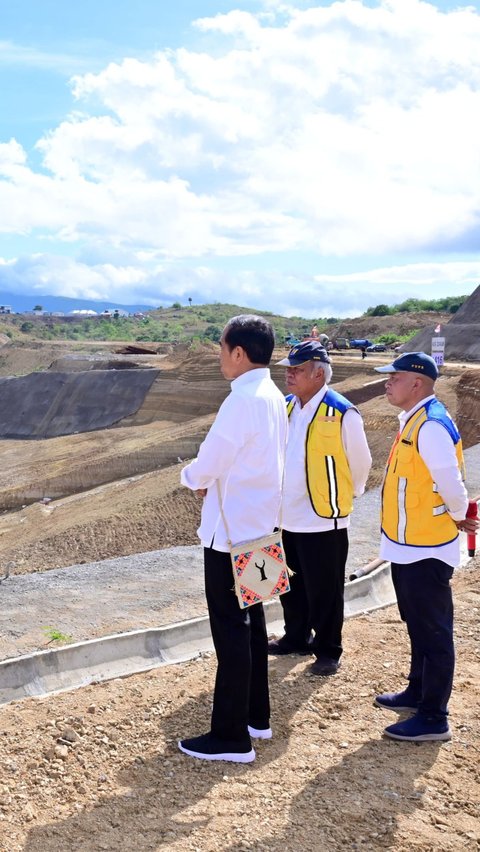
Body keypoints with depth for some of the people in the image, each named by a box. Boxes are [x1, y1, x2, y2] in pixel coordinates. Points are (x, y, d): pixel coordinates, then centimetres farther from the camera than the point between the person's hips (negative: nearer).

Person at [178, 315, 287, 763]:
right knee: (251, 621, 18)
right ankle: (256, 717, 30)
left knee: (230, 629, -1)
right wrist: (215, 479, 7)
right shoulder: (274, 398, 7)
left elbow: (207, 464, -18)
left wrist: (191, 476, 3)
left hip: (230, 531, -9)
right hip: (258, 525, 9)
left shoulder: (242, 401, -21)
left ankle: (231, 737, 9)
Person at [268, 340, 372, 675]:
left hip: (324, 519, -6)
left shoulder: (343, 414, -15)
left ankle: (328, 651, 21)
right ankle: (296, 638, 37)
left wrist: (345, 495, 10)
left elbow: (360, 463, -3)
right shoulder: (285, 407, 5)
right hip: (287, 516, 6)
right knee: (292, 586, 19)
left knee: (324, 592, 6)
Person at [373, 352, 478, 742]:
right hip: (408, 545, 10)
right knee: (418, 626, 22)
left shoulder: (431, 426, -23)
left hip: (425, 549, -10)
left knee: (433, 632, 1)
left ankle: (434, 718, 12)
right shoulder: (414, 420, 9)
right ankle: (418, 693, 38)